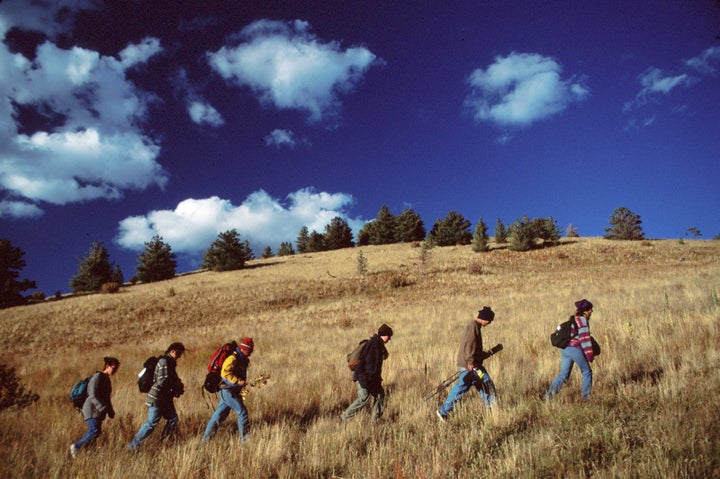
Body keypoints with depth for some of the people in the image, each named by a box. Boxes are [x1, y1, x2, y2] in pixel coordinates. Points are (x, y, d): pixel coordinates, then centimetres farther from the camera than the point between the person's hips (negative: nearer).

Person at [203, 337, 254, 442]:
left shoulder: (243, 360, 14)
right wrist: (239, 381, -28)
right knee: (242, 411, -7)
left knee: (221, 414, 13)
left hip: (233, 391, 9)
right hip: (227, 390, -9)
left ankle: (206, 438, 21)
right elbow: (225, 373, -26)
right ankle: (245, 438, 1)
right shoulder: (232, 359, -17)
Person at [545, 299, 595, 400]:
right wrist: (589, 355, -10)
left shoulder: (573, 320, 23)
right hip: (575, 349, -8)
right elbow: (584, 338, -11)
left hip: (565, 349, 8)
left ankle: (549, 393, -8)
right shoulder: (583, 320, -4)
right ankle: (586, 396, 12)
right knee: (587, 372, 10)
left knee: (564, 375, 6)